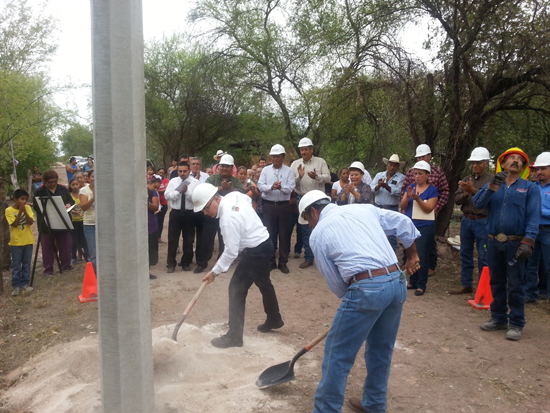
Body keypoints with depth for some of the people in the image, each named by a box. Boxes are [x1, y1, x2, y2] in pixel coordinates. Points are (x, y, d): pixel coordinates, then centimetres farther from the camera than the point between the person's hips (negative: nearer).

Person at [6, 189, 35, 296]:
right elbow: (14, 224, -15)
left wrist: (24, 211, -20)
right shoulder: (9, 210, -6)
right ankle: (16, 286, 11)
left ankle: (25, 284, 19)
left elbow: (31, 222, -9)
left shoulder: (28, 208, 1)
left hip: (28, 241, 3)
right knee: (16, 266, 3)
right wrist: (20, 211, -20)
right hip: (16, 242, -3)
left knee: (26, 265, 9)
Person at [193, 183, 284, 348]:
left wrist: (215, 271, -14)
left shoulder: (228, 218, -29)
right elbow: (248, 199, 20)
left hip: (255, 251, -10)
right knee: (263, 283, 25)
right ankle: (274, 319, 44)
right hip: (264, 243, 10)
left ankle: (234, 336, 3)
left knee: (237, 289, -5)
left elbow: (231, 252, -24)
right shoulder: (233, 195, -4)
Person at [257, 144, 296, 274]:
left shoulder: (288, 171, 2)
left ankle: (283, 262, 16)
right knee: (269, 233, 6)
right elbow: (260, 186, -5)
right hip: (269, 205, 1)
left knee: (283, 233, 6)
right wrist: (271, 187, -25)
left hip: (283, 205, -1)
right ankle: (270, 261, 17)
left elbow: (290, 188, -9)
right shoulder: (265, 170, 5)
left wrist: (281, 187, -30)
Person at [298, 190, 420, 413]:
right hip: (398, 283, 7)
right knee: (381, 349, 23)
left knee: (337, 353, 8)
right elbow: (404, 223, 20)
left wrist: (348, 297, 26)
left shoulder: (318, 234, 4)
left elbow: (335, 283, 8)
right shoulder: (364, 208, 17)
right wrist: (412, 256, 32)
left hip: (366, 289, -7)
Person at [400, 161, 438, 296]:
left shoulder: (432, 190, -2)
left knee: (422, 256, -5)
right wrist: (408, 196, -14)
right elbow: (402, 206, 4)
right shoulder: (411, 187, 10)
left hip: (425, 227, -4)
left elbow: (429, 208, -12)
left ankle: (421, 285, 3)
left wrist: (417, 198, -24)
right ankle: (412, 282, 19)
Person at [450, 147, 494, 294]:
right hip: (466, 220, 6)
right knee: (465, 254, 13)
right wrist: (465, 194, -14)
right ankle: (466, 285, 25)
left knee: (483, 257, 0)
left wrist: (473, 191, -27)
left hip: (482, 222, -6)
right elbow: (456, 199, 5)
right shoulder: (467, 180, 12)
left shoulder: (492, 179, -6)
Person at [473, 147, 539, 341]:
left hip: (515, 243, -3)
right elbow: (478, 203, -7)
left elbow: (533, 217, -7)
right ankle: (498, 318, 26)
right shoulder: (493, 185, 10)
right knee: (496, 282, 13)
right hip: (494, 243, 3)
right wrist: (492, 186, -21)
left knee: (515, 285, 2)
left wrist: (528, 242, -18)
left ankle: (516, 324, 13)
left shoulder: (530, 188, 2)